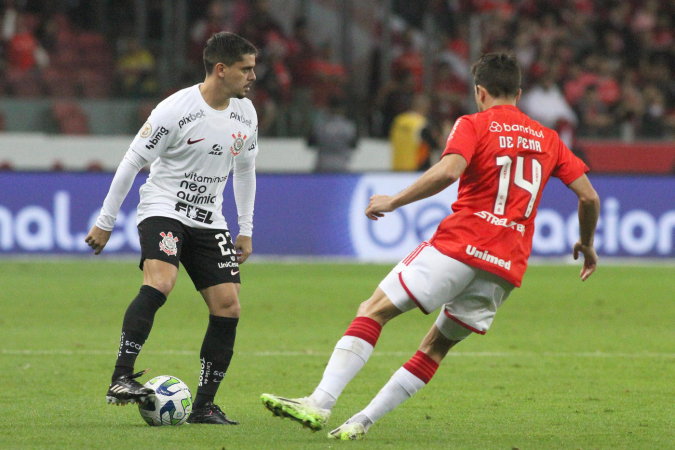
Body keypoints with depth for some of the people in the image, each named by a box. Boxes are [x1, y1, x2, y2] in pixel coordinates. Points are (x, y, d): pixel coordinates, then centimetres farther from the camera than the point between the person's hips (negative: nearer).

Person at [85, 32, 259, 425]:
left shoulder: (245, 113, 4)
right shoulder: (175, 111, -15)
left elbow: (245, 169, 20)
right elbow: (132, 162, -8)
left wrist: (246, 231, 19)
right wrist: (106, 222, -5)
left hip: (209, 221, 6)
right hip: (163, 211, -6)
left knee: (228, 307, -5)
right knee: (160, 282, -32)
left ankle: (204, 406, 4)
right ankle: (121, 379, -34)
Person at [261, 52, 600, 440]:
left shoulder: (475, 125, 3)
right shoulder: (548, 139, 18)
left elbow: (449, 171, -17)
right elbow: (589, 196, 14)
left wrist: (393, 202, -8)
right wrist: (587, 244, 31)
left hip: (458, 246, -5)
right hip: (508, 266, 6)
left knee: (373, 311, -4)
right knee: (437, 346, 15)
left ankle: (320, 403, -19)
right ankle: (362, 422, 8)